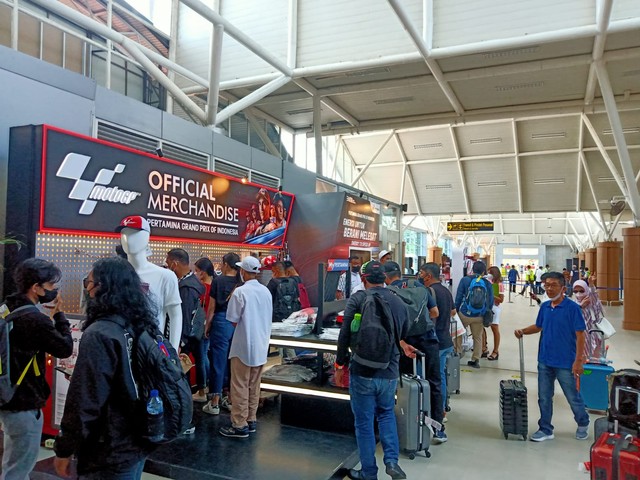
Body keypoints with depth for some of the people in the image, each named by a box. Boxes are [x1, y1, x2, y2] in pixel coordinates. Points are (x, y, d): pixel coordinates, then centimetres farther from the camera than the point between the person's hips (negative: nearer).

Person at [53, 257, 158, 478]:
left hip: (111, 455, -7)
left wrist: (64, 449, -9)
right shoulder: (143, 327, 2)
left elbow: (85, 401, -21)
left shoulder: (99, 335, -22)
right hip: (138, 443, 7)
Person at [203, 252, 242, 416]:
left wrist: (207, 326, 6)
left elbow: (212, 307, -4)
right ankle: (231, 398, 24)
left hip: (221, 322, -3)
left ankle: (215, 403, 10)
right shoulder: (242, 283, 1)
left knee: (218, 361, 3)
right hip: (238, 324, 4)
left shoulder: (218, 280, -7)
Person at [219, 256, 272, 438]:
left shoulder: (240, 292, -16)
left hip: (244, 346, -6)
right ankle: (251, 420, 23)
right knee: (254, 386, 15)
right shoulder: (266, 291, 4)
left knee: (240, 387, 2)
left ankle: (239, 425, 7)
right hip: (261, 346, 6)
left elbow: (233, 320, -12)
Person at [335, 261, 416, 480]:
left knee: (364, 423, 11)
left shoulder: (358, 299, -11)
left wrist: (340, 365, 0)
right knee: (386, 414, 27)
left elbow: (344, 335, -11)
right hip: (389, 373, 4)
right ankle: (392, 460, 14)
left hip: (362, 372, -4)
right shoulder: (399, 302, 2)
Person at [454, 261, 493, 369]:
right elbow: (491, 301, 3)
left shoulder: (465, 280, -6)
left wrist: (456, 310, 8)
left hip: (464, 313, -2)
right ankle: (475, 360, 19)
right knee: (478, 338, 15)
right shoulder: (487, 284, -1)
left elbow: (458, 297, -4)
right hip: (479, 316, 2)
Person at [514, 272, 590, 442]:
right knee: (544, 397, 10)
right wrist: (523, 331, 0)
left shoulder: (572, 308, -13)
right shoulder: (544, 307, 4)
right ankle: (545, 429, 24)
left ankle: (583, 424, 37)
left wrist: (578, 361, -16)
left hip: (565, 363, -5)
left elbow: (580, 335, -13)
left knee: (573, 397, 11)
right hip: (545, 361, 5)